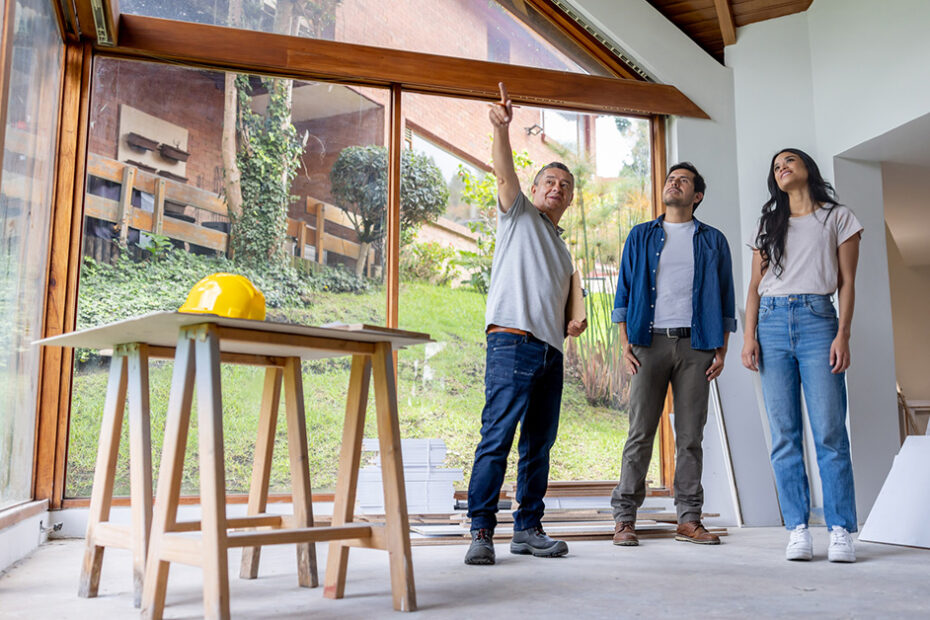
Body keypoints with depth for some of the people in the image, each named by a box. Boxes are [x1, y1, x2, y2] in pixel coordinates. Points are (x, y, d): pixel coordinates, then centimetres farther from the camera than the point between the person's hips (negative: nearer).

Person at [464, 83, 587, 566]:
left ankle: (528, 528, 13)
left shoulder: (562, 248, 29)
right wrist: (501, 128, -24)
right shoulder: (518, 214, 12)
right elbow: (504, 173, -8)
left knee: (539, 443, 6)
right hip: (513, 341, -7)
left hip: (550, 350, 7)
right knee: (497, 437, -12)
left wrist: (574, 323, 12)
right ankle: (481, 531, -10)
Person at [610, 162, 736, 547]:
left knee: (690, 435, 3)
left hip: (695, 344, 1)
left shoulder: (713, 241, 15)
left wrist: (721, 351, 2)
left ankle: (689, 519, 10)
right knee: (640, 432, -3)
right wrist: (625, 343, -1)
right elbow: (624, 292, 10)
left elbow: (724, 299, 12)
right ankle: (624, 518, 2)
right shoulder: (641, 236, 14)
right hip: (650, 342, -1)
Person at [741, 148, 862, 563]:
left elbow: (847, 282, 6)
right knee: (784, 435, -2)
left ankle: (840, 530, -3)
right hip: (772, 322, 3)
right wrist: (749, 336, 1)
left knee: (829, 432, -9)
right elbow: (755, 285, 14)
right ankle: (797, 529, 2)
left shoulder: (837, 217, 13)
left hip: (817, 319, -3)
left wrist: (842, 334, -7)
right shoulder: (768, 224, 21)